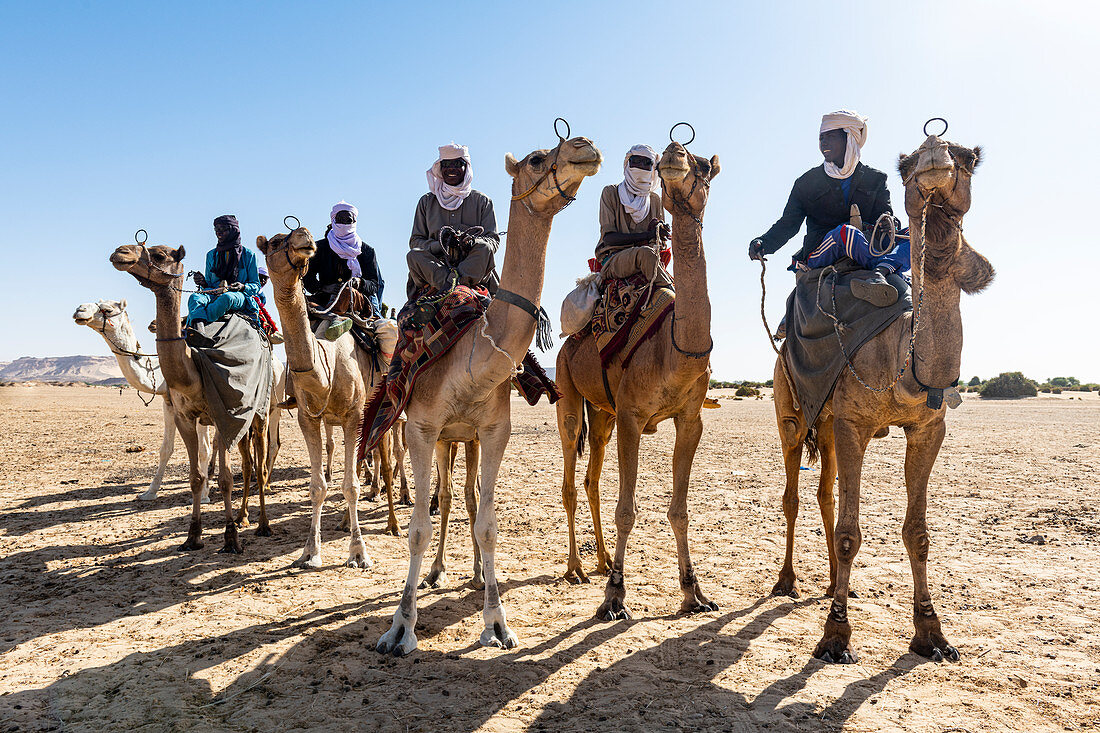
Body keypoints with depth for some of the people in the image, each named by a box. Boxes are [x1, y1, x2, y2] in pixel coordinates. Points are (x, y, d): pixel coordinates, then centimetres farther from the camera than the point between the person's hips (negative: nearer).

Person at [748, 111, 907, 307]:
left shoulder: (876, 179, 16)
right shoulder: (807, 182, 13)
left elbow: (886, 214, 7)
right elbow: (788, 223, 7)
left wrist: (886, 224, -20)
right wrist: (764, 243, -14)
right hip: (819, 258, -2)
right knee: (845, 231, -36)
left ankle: (877, 276, -53)